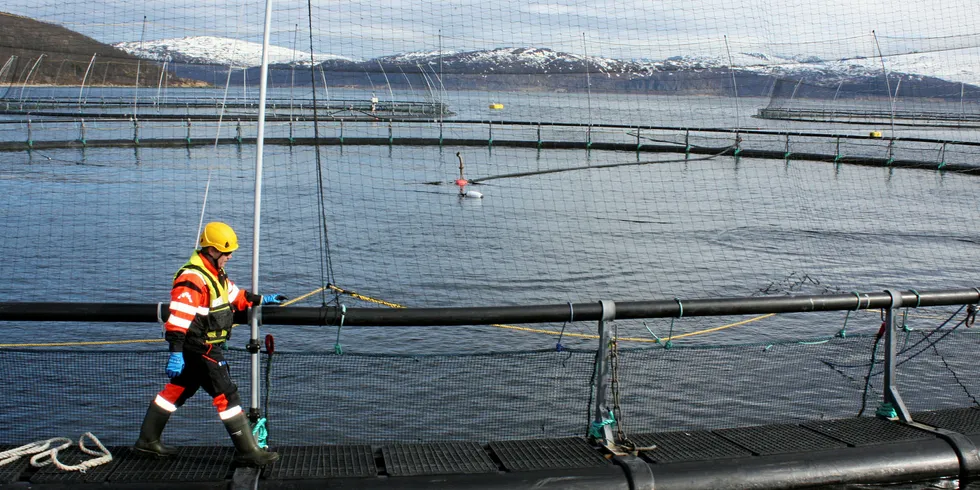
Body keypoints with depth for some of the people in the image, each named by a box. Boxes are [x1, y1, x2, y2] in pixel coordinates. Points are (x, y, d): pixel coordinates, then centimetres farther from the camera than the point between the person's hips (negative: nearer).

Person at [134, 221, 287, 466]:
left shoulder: (216, 274, 12)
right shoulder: (192, 278, -22)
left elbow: (235, 296, 28)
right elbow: (178, 317, -28)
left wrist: (262, 299, 24)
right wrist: (175, 352, -32)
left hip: (203, 347, 11)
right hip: (199, 348, -11)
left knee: (177, 390, 19)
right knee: (227, 395, -8)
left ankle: (147, 439, 31)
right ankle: (248, 451, -2)